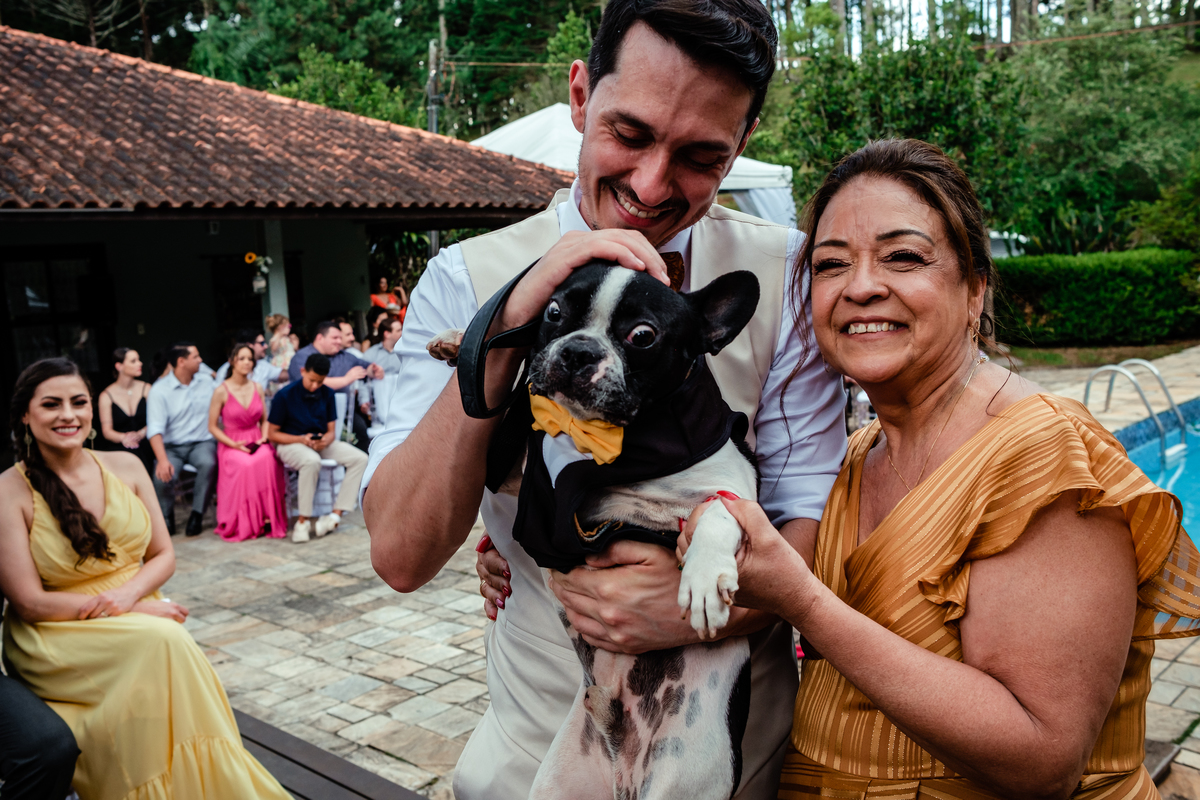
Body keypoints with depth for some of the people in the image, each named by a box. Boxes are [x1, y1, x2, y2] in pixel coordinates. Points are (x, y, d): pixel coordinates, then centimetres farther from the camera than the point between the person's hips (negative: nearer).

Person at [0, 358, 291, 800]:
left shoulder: (125, 466, 4)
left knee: (168, 645, -31)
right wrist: (123, 610, -17)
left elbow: (163, 556, 7)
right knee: (162, 642, -31)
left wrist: (127, 595, -14)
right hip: (57, 638, -3)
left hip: (139, 611, 4)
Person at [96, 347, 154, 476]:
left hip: (144, 450, 1)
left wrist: (141, 434, -16)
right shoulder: (106, 396, 5)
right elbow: (106, 431, 2)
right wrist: (123, 438, -19)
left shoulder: (146, 389, 8)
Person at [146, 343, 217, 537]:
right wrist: (162, 460, -29)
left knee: (207, 463, -33)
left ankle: (197, 514, -16)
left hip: (202, 442, 2)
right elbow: (155, 428, -15)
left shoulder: (207, 381, 8)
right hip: (172, 447, -2)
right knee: (163, 476, -29)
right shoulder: (159, 390, -6)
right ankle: (167, 517, 2)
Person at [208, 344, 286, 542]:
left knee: (269, 461, -34)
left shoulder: (257, 388, 11)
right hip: (231, 444, -3)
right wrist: (235, 444, -12)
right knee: (245, 465, -38)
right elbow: (212, 427, 0)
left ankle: (268, 518, -27)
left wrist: (263, 438, -2)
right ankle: (243, 523, -24)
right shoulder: (221, 391, -3)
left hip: (256, 442, 3)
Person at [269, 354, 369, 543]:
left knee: (360, 458, -17)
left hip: (320, 442, 5)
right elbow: (272, 433, -7)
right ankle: (303, 519, -28)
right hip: (291, 443, -5)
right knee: (312, 461, -41)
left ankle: (336, 514, -20)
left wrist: (325, 441, -19)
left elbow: (331, 430, 6)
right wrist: (302, 439, -20)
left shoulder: (327, 394, 3)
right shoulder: (285, 395, -10)